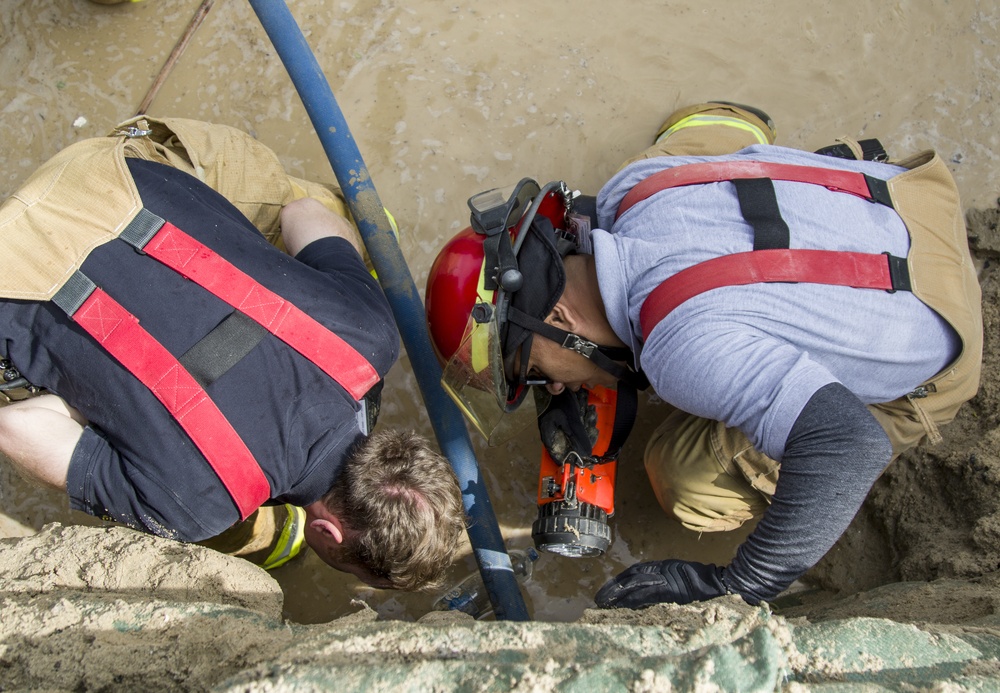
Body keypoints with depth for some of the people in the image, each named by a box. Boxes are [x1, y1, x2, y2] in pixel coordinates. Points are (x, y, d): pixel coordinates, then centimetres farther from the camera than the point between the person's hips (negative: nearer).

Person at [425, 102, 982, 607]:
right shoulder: (631, 183, -17)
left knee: (693, 484, -5)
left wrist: (734, 587, -43)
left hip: (931, 369, -7)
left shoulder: (684, 349, -44)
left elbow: (848, 446, -52)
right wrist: (585, 397, 2)